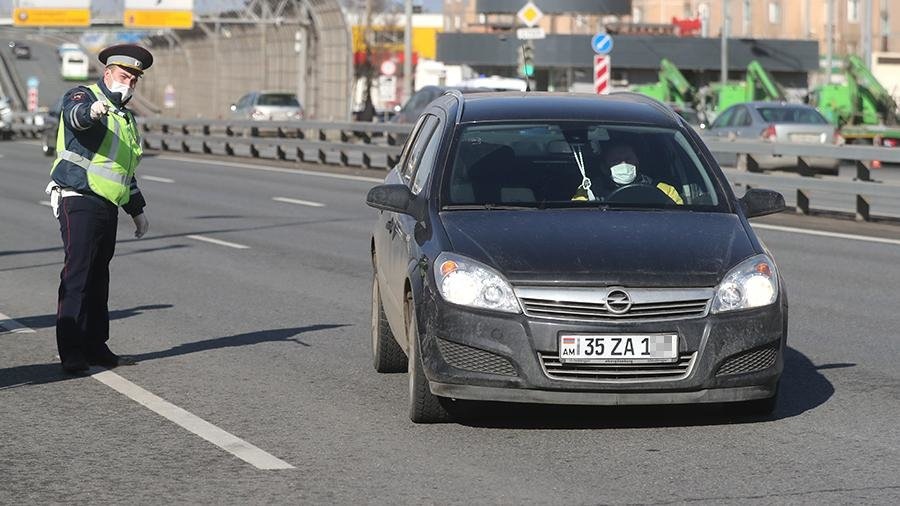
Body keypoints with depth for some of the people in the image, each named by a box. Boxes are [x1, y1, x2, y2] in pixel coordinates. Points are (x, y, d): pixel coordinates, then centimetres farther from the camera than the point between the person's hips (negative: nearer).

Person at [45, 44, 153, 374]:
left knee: (98, 276, 10)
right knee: (78, 273, -12)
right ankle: (71, 353, -14)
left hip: (108, 208, 8)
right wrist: (91, 111, -53)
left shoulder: (125, 117, 23)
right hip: (79, 202, -8)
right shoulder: (83, 96, -3)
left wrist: (137, 209, 32)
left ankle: (96, 347, 14)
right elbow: (74, 114, -30)